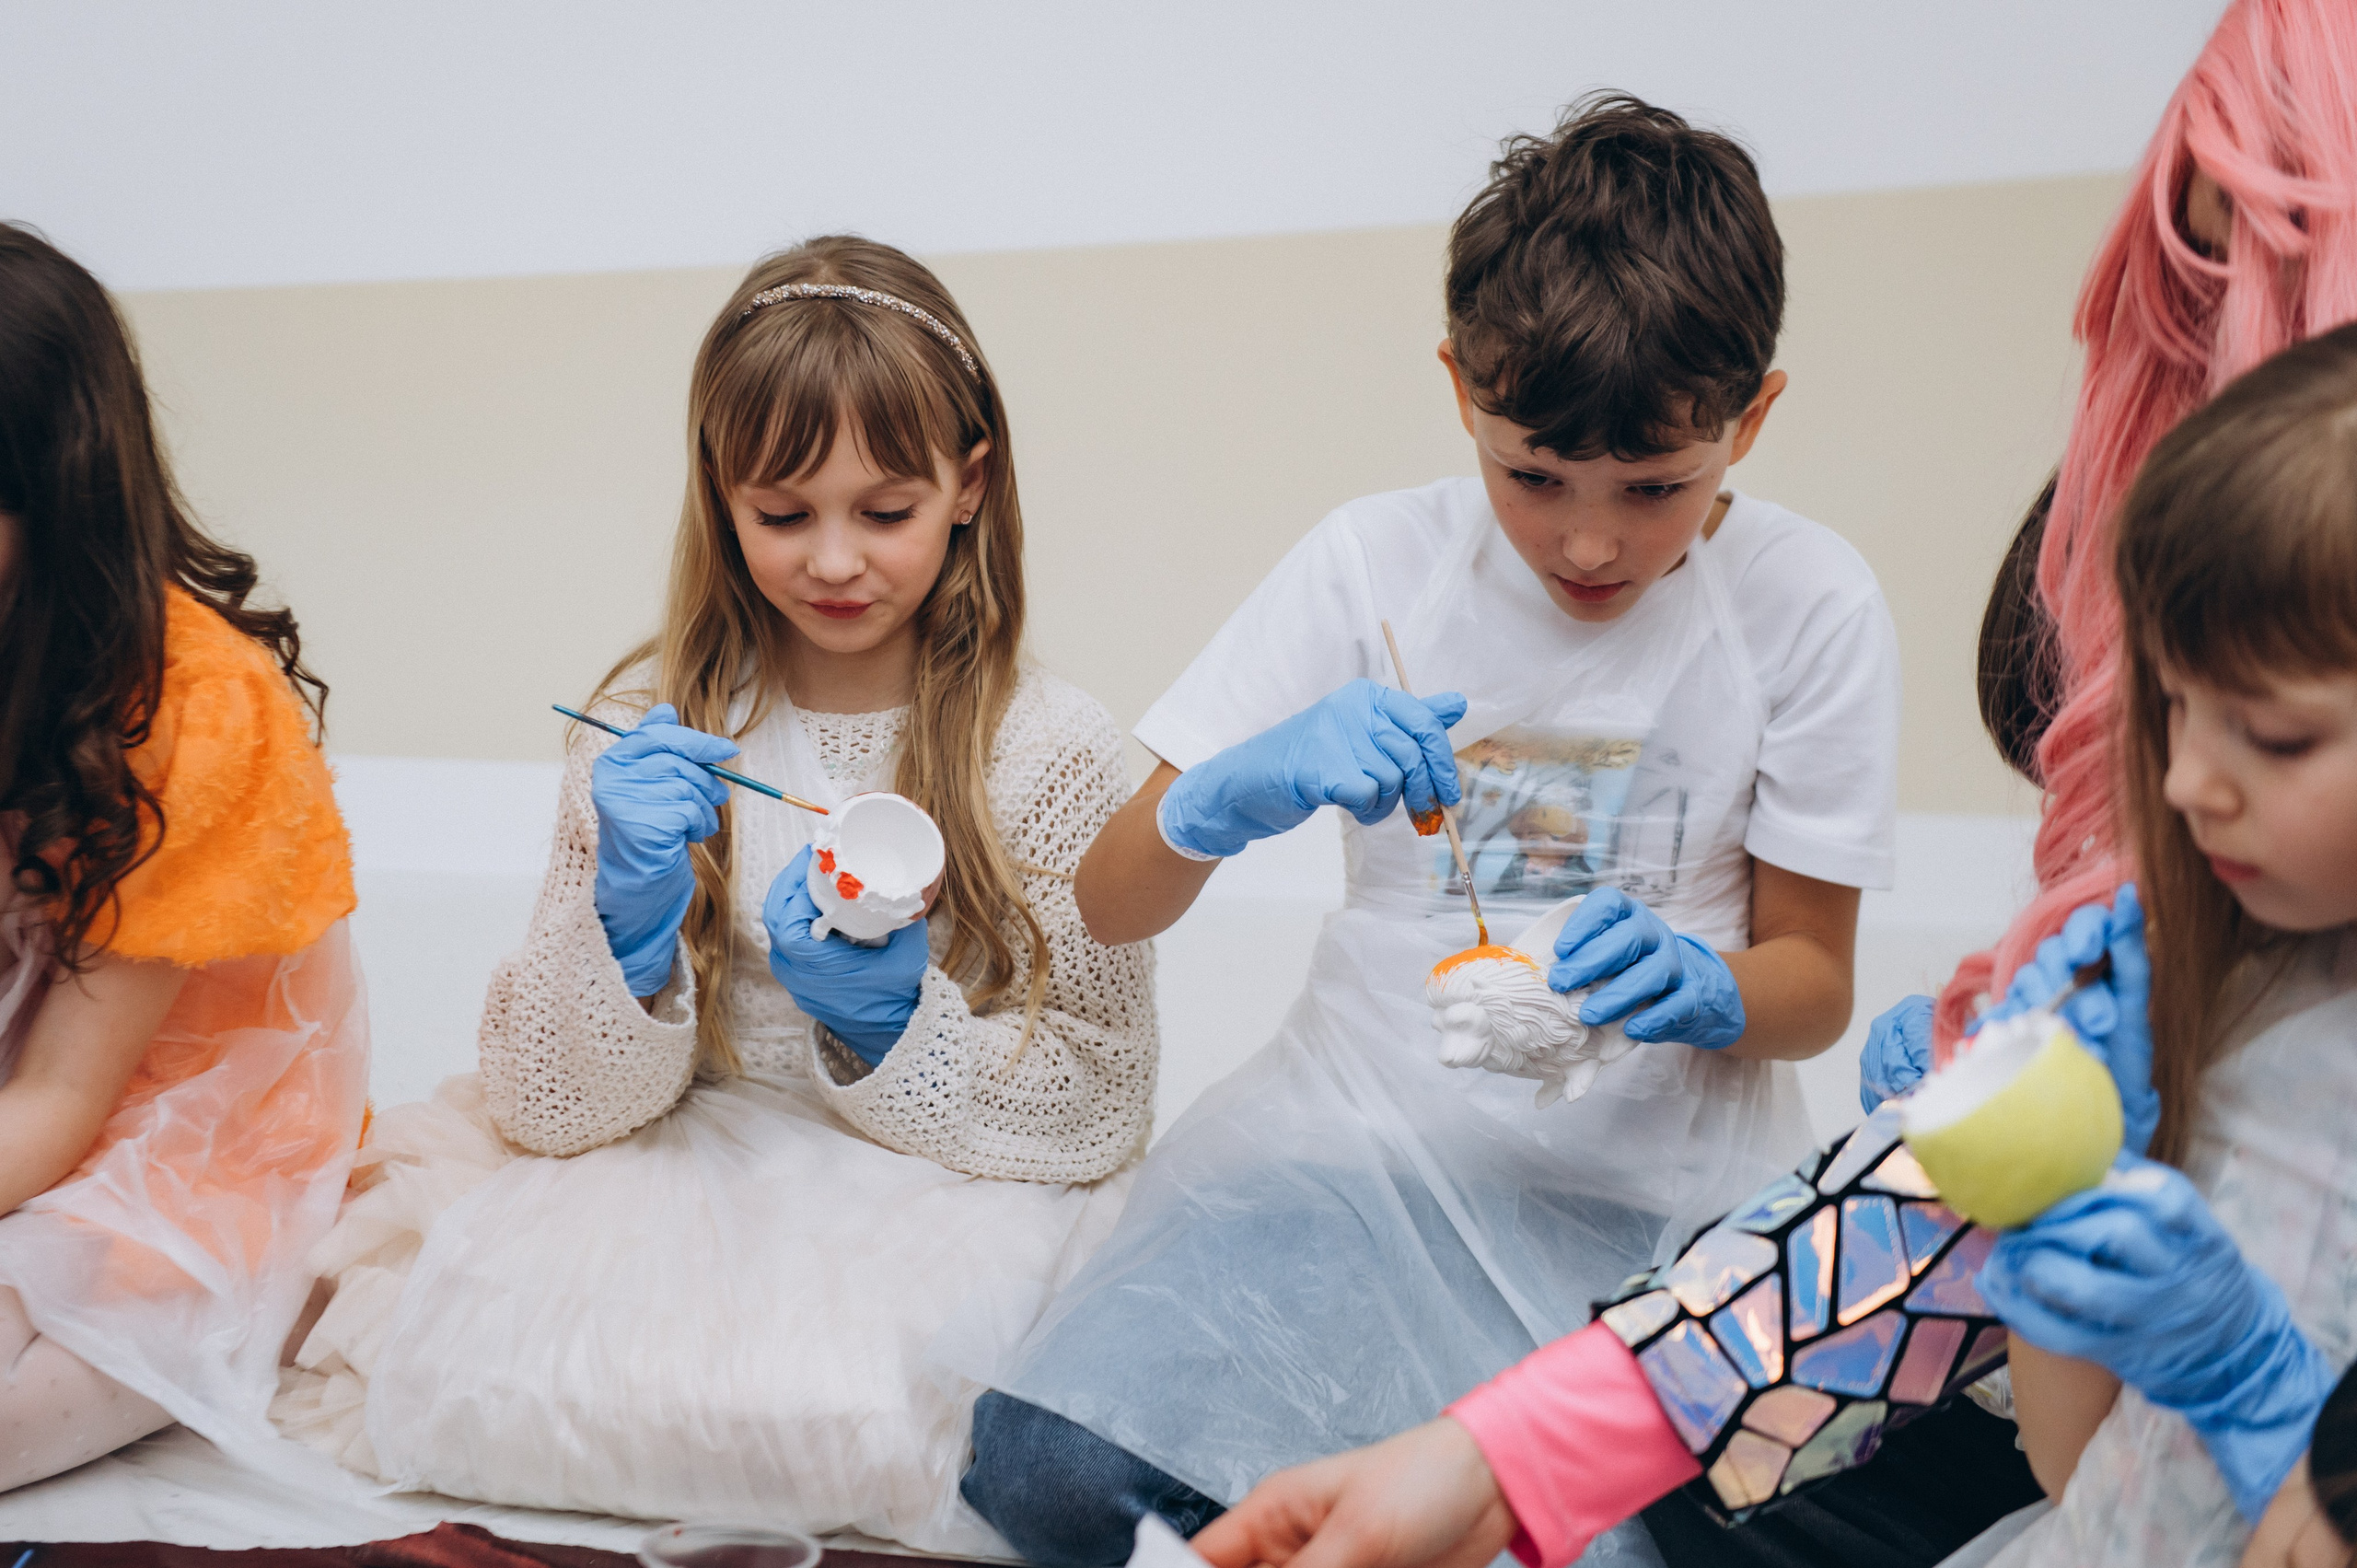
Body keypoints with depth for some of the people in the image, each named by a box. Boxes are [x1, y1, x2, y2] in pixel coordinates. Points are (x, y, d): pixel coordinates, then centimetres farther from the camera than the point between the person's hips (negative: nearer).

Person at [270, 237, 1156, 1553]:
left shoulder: (1055, 752, -6)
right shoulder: (649, 733, 1)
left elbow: (1100, 1112, -4)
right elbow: (553, 1107, -1)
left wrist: (900, 1017, -20)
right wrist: (629, 921, -20)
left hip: (952, 1202, -3)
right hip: (692, 1184, 4)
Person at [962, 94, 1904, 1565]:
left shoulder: (1810, 605, -4)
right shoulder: (1375, 561, -3)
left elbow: (1814, 980, 4)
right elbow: (1112, 905, -4)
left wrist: (1701, 989, -20)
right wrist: (1232, 797, -27)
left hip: (1659, 1173, 0)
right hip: (1364, 1126, 1)